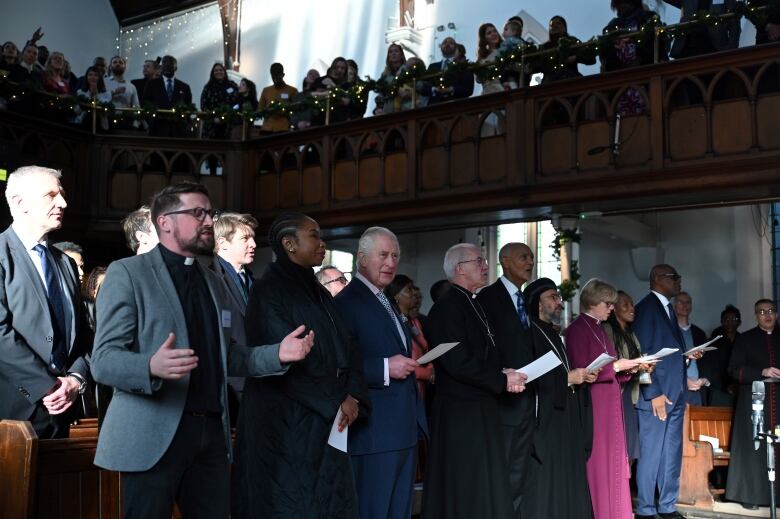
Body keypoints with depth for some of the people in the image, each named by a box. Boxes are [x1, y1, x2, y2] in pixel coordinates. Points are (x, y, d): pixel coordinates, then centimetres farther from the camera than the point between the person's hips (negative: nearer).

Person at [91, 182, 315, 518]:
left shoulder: (213, 282, 18)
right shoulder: (127, 273, -3)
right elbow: (103, 360, -11)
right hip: (154, 436, -5)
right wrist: (152, 366, -31)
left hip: (212, 432, 6)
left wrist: (277, 354, 2)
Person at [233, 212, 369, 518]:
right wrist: (335, 401, -12)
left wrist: (352, 396, -7)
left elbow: (346, 348, 9)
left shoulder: (319, 293, 13)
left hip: (326, 421, 7)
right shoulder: (268, 291, -11)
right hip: (285, 419, -7)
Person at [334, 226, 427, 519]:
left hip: (404, 428, 9)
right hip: (376, 431, -9)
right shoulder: (346, 302, -12)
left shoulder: (385, 302, 18)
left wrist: (413, 364, 7)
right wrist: (385, 368, -23)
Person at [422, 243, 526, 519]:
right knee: (466, 491, -1)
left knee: (486, 490, 13)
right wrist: (502, 380, -12)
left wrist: (503, 371, -1)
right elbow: (457, 363, -22)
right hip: (462, 413, -9)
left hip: (482, 409, 9)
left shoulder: (474, 304, 13)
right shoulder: (448, 306, -15)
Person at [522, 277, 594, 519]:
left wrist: (581, 376, 3)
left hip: (564, 420, 9)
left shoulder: (553, 334, 18)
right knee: (544, 486, -7)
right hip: (543, 420, -9)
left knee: (566, 484, 9)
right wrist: (568, 377, -16)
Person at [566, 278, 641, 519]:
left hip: (610, 406, 9)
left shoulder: (599, 329, 16)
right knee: (597, 464, -5)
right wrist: (617, 366, -15)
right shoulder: (577, 329, -11)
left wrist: (629, 368, 1)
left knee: (612, 462, 10)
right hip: (592, 407, -9)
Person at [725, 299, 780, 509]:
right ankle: (749, 495, 3)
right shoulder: (745, 339, 5)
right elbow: (734, 370, -4)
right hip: (753, 401, -3)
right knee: (753, 448, -2)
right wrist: (762, 372, -16)